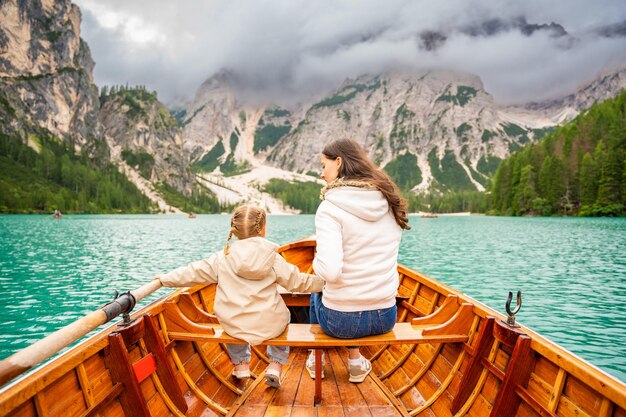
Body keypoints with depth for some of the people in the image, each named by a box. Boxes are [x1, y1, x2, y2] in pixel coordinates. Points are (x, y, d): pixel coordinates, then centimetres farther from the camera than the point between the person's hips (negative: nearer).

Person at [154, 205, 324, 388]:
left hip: (236, 328, 2)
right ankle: (275, 367, 25)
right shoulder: (273, 258, -8)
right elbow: (297, 281, -3)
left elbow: (193, 272, 3)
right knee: (281, 317, 34)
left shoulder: (221, 258, -5)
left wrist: (165, 278, 19)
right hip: (269, 327, -1)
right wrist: (323, 281, 12)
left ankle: (240, 364, 39)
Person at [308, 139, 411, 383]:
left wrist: (316, 262, -7)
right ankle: (355, 360, 36)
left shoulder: (330, 208, -18)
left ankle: (316, 358, 41)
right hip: (386, 318, 4)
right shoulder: (390, 202, 0)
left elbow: (329, 271, -28)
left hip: (341, 320, -4)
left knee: (316, 292, 30)